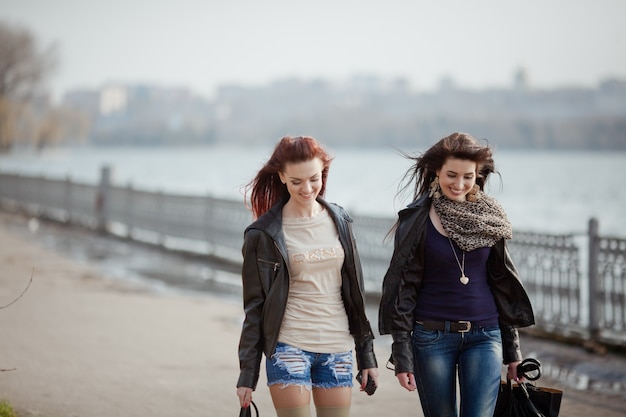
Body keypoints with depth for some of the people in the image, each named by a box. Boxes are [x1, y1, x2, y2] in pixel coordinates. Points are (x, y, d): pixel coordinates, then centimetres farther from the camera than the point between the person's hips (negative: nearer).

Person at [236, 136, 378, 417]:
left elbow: (355, 292, 13)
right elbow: (254, 307, 0)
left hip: (337, 349, 4)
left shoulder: (339, 222, 8)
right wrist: (247, 374, -2)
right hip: (288, 348, -4)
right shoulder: (264, 234, -3)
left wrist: (367, 355, 10)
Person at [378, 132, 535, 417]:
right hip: (432, 337, -2)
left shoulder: (490, 217, 5)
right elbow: (403, 287, -3)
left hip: (484, 337, 2)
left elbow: (504, 285, 12)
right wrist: (402, 356, -8)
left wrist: (512, 351, 12)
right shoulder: (417, 219, -3)